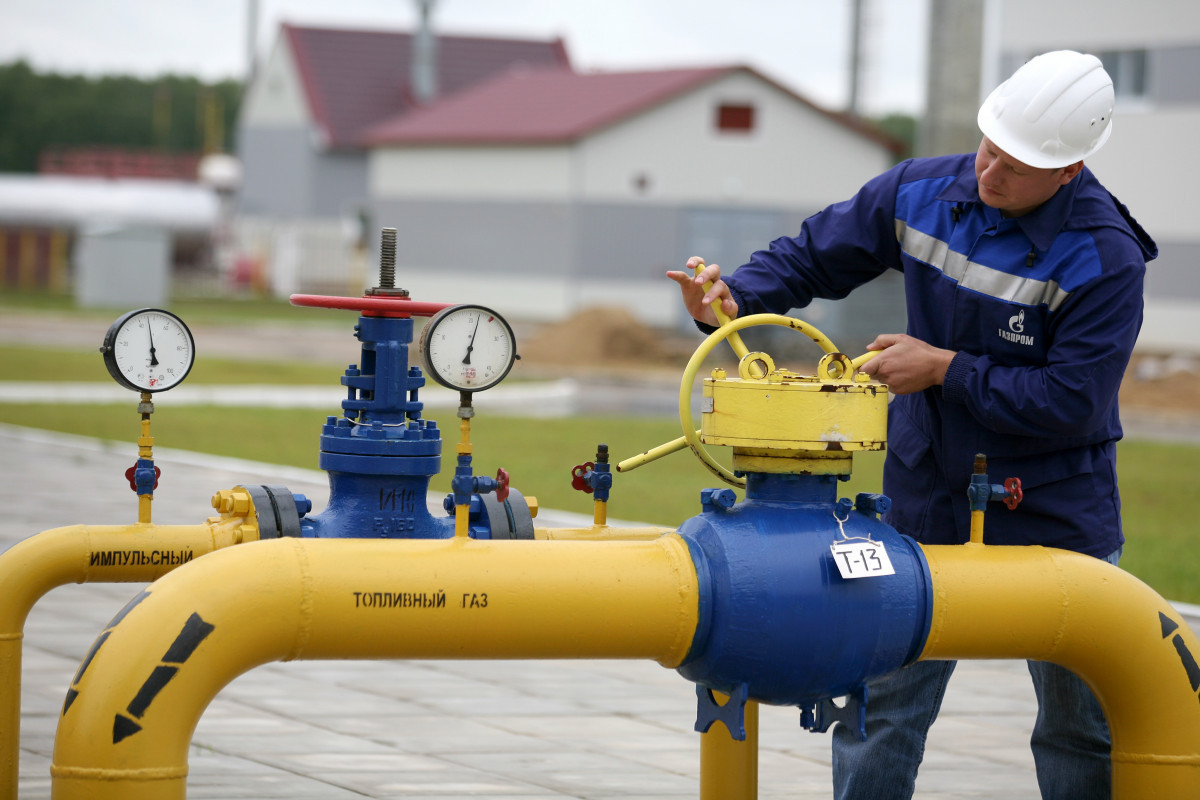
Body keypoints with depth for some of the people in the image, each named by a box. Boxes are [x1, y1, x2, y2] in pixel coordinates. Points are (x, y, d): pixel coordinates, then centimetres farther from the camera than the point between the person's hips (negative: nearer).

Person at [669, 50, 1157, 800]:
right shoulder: (922, 192, -6)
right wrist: (735, 297, -11)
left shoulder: (1105, 258, -20)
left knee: (1080, 727, 7)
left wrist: (946, 370, -20)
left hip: (1053, 517, -3)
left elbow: (1071, 403, -22)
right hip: (925, 505, 4)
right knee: (879, 706, 4)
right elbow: (813, 255, 7)